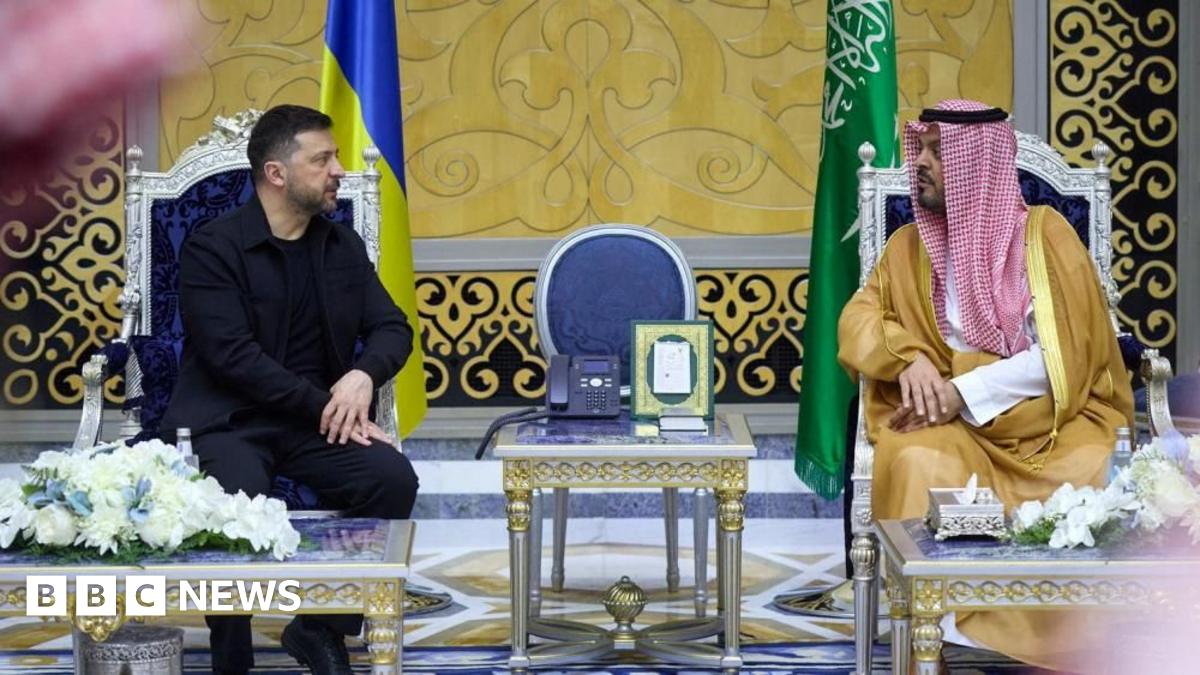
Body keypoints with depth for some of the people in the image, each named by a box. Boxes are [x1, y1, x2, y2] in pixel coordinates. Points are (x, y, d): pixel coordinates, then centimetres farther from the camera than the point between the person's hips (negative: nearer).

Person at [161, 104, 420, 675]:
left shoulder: (343, 246, 11)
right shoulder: (211, 248, -7)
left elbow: (392, 328, 8)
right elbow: (233, 356, -16)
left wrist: (363, 376, -15)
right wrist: (326, 405, -18)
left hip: (315, 419, 5)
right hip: (229, 420, -5)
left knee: (393, 477, -23)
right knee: (237, 499, -36)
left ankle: (322, 627, -5)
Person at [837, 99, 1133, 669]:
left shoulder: (1043, 233, 0)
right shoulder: (911, 245, 13)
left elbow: (1068, 352, -8)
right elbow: (858, 322, 6)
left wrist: (965, 393, -17)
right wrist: (909, 360, -16)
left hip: (1050, 412, -2)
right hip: (951, 416, 2)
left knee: (1095, 473, -34)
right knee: (920, 466, -33)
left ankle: (1076, 645, -21)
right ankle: (945, 635, -30)